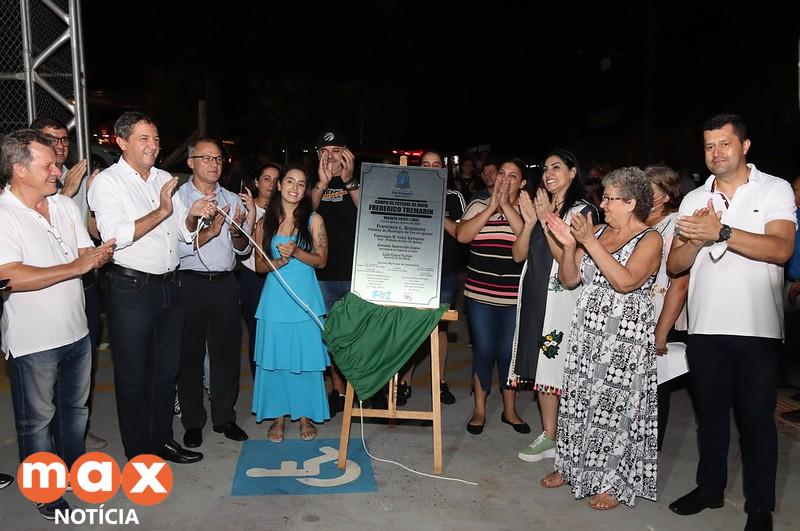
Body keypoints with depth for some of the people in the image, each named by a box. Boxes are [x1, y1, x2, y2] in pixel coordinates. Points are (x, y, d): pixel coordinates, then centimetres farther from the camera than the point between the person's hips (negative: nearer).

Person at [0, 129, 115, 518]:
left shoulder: (65, 205, 5)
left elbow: (87, 255, 9)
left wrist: (101, 255, -15)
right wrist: (75, 266, -24)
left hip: (75, 332, 6)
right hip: (32, 341, -6)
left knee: (75, 407, 22)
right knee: (37, 419, 11)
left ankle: (76, 468, 41)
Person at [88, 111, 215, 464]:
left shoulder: (165, 180, 12)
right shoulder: (107, 182, -7)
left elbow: (185, 233, 13)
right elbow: (115, 235, -20)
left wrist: (193, 213, -8)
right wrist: (162, 211, -22)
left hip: (169, 286, 6)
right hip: (132, 287, -6)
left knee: (167, 369, 16)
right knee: (133, 375, 7)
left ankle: (162, 439, 33)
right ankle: (138, 452, 22)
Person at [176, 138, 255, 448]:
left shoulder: (233, 200, 10)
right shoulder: (177, 198, -2)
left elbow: (243, 249, 9)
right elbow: (176, 246, -13)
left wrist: (236, 231, -12)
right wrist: (211, 231, -23)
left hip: (225, 283, 4)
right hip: (190, 283, -3)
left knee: (227, 352, 8)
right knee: (190, 353, 6)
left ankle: (224, 417, 23)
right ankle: (192, 422, 21)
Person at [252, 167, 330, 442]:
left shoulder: (313, 219, 1)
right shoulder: (265, 222, 6)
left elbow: (321, 260, -1)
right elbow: (259, 265, 6)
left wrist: (296, 252, -17)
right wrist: (279, 261, -14)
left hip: (305, 296, -1)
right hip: (275, 298, 1)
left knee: (306, 357, 3)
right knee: (275, 358, 5)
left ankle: (305, 415, 18)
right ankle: (278, 416, 18)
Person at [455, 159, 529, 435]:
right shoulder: (478, 206, 5)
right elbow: (462, 235, -11)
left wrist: (506, 206, -15)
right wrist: (492, 207, -14)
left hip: (515, 296, 0)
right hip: (480, 293, 0)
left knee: (509, 351, 9)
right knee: (483, 350, 4)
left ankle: (510, 410, 26)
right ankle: (479, 410, 20)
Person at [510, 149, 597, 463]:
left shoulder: (583, 210, -2)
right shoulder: (539, 206, 16)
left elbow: (569, 257, -13)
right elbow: (519, 255, 9)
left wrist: (547, 220, -15)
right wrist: (529, 222, -5)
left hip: (563, 296, -6)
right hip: (535, 295, 6)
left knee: (565, 369, -4)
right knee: (542, 364, 9)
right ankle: (548, 437, 18)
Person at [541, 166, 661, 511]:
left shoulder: (650, 239, -7)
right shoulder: (596, 231, 8)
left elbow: (625, 281, -23)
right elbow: (569, 279, 7)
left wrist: (590, 242, -22)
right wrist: (569, 245, -9)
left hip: (626, 338, -5)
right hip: (587, 331, 6)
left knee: (615, 406, 1)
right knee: (580, 400, 12)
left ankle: (614, 483, 17)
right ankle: (573, 466, 28)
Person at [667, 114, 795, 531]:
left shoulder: (775, 190, -1)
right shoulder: (693, 200, 9)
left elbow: (781, 249, -17)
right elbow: (674, 265, 3)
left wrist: (721, 232, -24)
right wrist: (698, 239, -16)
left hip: (758, 328, -3)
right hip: (705, 327, 3)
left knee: (756, 416, 6)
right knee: (710, 411, 14)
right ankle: (710, 488, 30)